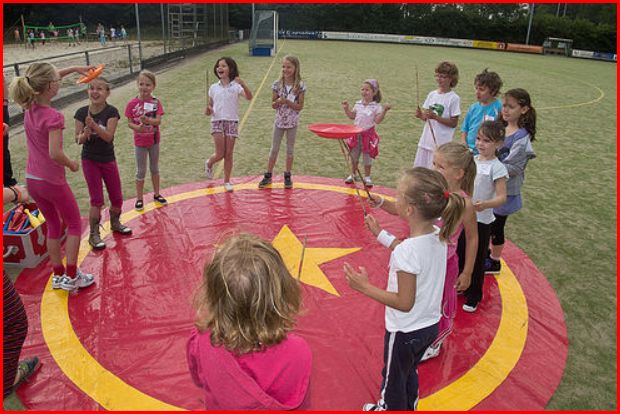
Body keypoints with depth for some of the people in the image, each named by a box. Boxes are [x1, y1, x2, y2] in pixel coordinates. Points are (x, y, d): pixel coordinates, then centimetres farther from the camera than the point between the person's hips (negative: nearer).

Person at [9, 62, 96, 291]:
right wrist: (72, 164, -10)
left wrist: (74, 68, 13)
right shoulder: (53, 116, -23)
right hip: (53, 182, -7)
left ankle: (58, 275, 29)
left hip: (32, 180, 7)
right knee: (74, 226, 11)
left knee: (54, 226, 20)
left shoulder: (30, 107, -1)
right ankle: (71, 277, 15)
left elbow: (46, 79, 16)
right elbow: (55, 154, -29)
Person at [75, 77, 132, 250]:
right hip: (89, 160, -1)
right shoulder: (82, 113, -8)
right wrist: (86, 132, -25)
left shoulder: (111, 112, -11)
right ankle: (94, 234, 12)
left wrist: (93, 125, -35)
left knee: (117, 198, 10)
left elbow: (109, 136, -21)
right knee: (97, 200, -2)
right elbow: (78, 139, -4)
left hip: (108, 159, 1)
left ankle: (115, 223, 38)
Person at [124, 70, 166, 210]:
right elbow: (129, 123, -9)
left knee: (155, 168, 17)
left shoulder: (156, 102, -8)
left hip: (154, 140, 2)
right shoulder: (132, 104, -10)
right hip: (140, 141, -2)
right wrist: (137, 127, -30)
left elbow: (158, 121, -18)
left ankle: (156, 194, 32)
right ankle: (139, 199, 20)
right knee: (140, 171, 8)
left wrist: (148, 120, -38)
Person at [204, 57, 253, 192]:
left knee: (229, 154, 3)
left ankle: (227, 181, 16)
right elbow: (209, 106, 13)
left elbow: (249, 97, -18)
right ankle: (209, 163, 28)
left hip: (232, 121, -1)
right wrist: (208, 111, -10)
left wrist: (243, 84, -33)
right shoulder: (213, 87, 8)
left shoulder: (236, 86, -1)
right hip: (217, 121, 1)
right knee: (220, 154, -6)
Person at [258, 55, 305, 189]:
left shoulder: (300, 85, -9)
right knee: (274, 149, 8)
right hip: (279, 121, 1)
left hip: (292, 122, -1)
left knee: (290, 150, 10)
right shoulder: (277, 84, -5)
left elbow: (300, 106, -10)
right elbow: (273, 105, -1)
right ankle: (268, 176, 18)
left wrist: (287, 101, -23)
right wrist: (279, 101, -24)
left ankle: (287, 176, 22)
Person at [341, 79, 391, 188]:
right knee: (354, 155, 15)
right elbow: (352, 116, 14)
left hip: (368, 135, -4)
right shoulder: (358, 104, 4)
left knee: (368, 157, 7)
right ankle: (353, 174, 31)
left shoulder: (376, 106, -9)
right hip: (356, 134, 4)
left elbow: (378, 120, -17)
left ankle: (367, 177, 21)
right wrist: (346, 108, 3)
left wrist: (384, 110, -26)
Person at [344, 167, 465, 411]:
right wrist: (380, 233, 13)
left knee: (393, 379, 22)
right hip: (430, 326, 7)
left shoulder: (406, 250, -34)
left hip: (405, 332, -7)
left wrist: (364, 287, -23)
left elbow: (405, 303, -27)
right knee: (409, 372, 32)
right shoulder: (438, 236, -11)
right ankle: (409, 406, 55)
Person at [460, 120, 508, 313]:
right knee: (460, 253, 19)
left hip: (481, 220, -6)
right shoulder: (472, 160, 2)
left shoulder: (497, 167, -16)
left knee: (477, 259, 8)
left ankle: (473, 297, 25)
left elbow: (502, 197, -21)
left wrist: (485, 204, -38)